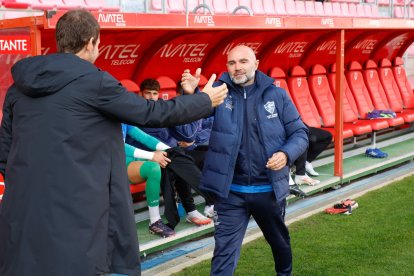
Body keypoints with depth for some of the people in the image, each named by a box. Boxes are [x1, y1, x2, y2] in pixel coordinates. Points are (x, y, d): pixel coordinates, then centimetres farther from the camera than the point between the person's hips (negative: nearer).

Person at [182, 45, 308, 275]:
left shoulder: (276, 95, -3)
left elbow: (300, 133, 1)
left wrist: (286, 154, -19)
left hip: (270, 188, 2)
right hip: (230, 191, -2)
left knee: (279, 242, 25)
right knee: (224, 252, -1)